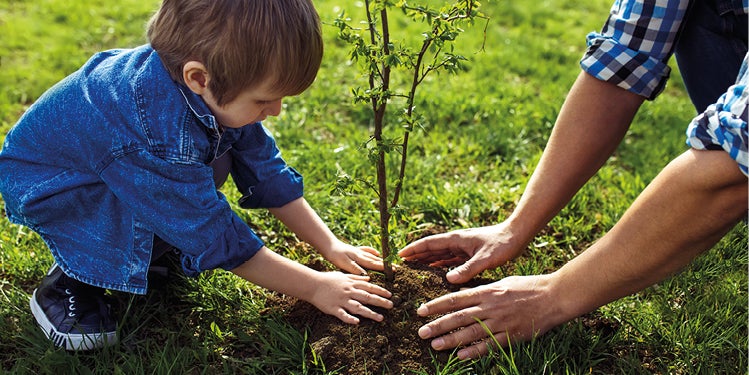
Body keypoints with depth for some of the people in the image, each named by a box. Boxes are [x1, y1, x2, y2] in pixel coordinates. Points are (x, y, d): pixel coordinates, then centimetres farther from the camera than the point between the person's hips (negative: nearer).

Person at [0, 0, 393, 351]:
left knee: (219, 151, -10)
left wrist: (330, 245, -8)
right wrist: (315, 287, -27)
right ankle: (68, 281, -9)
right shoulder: (159, 136, -42)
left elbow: (266, 171, -8)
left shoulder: (215, 89, -20)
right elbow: (218, 238, -34)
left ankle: (149, 244, 5)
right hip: (40, 184, -7)